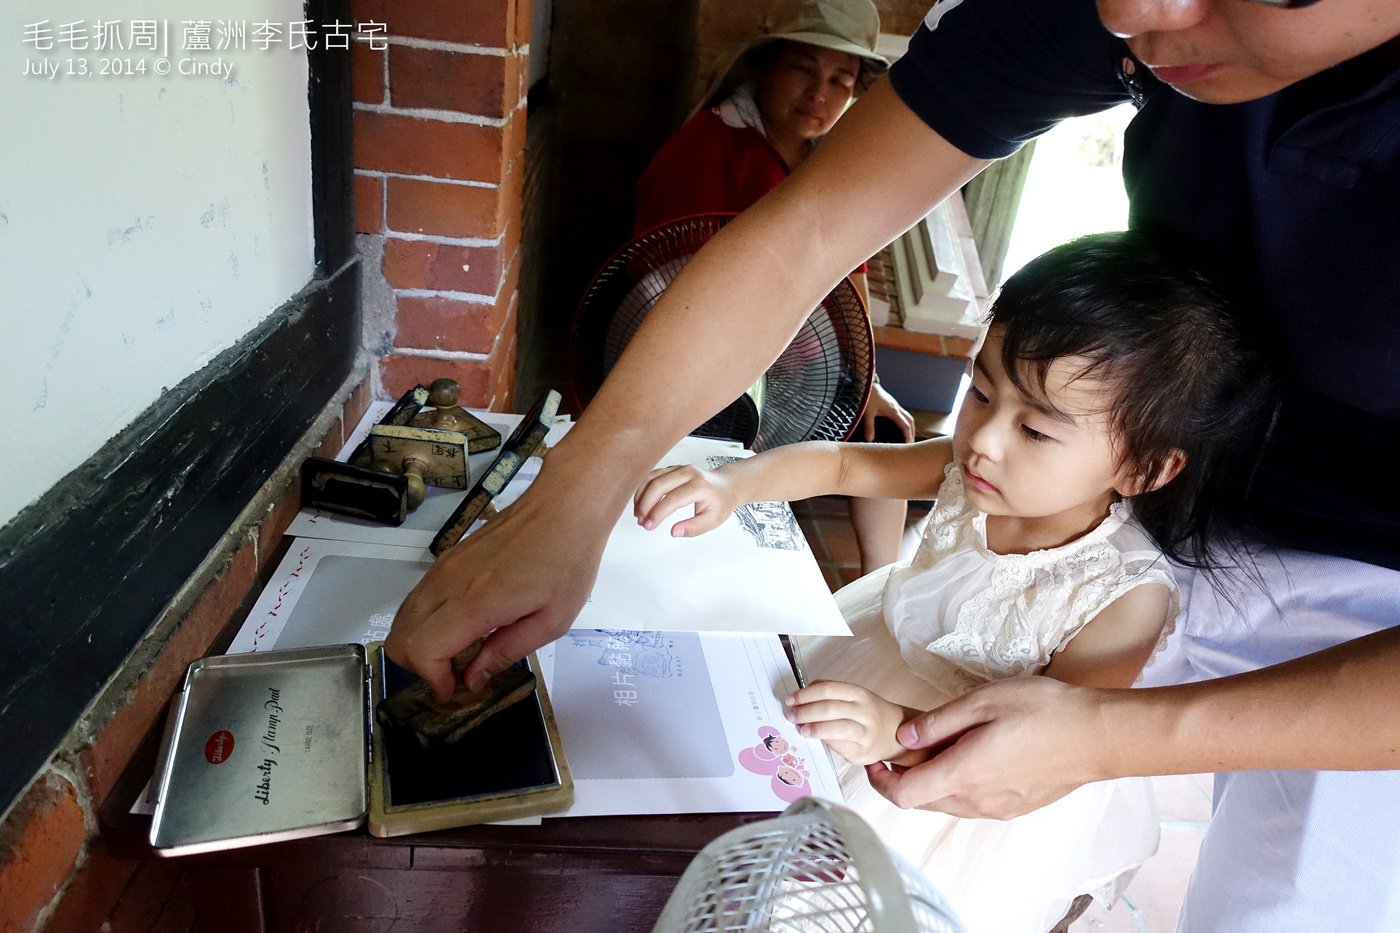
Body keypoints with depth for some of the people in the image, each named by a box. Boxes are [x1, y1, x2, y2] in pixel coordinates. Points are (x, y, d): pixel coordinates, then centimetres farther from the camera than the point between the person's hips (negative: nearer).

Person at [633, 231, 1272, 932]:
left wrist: (902, 731, -50)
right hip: (891, 644, 5)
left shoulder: (1131, 595, -33)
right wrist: (733, 483, -26)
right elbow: (844, 463, -9)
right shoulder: (971, 470, -19)